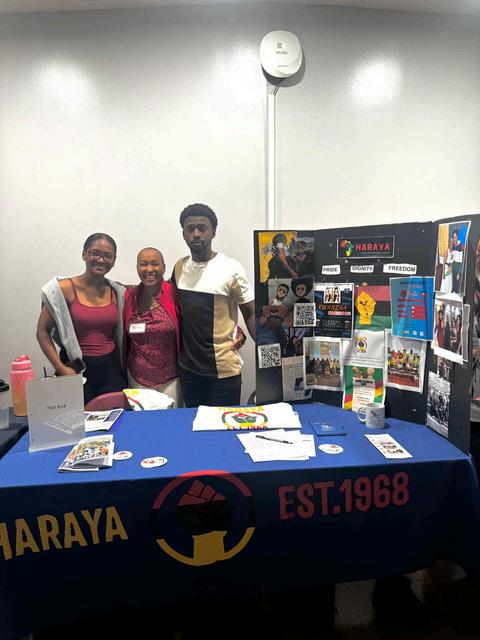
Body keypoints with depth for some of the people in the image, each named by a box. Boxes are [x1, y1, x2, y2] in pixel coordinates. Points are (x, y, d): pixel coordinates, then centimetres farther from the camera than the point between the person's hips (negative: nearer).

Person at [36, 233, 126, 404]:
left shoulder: (117, 292, 4)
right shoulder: (64, 289, -7)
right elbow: (42, 332, -4)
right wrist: (60, 368, -10)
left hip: (111, 369, 4)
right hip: (76, 370, -3)